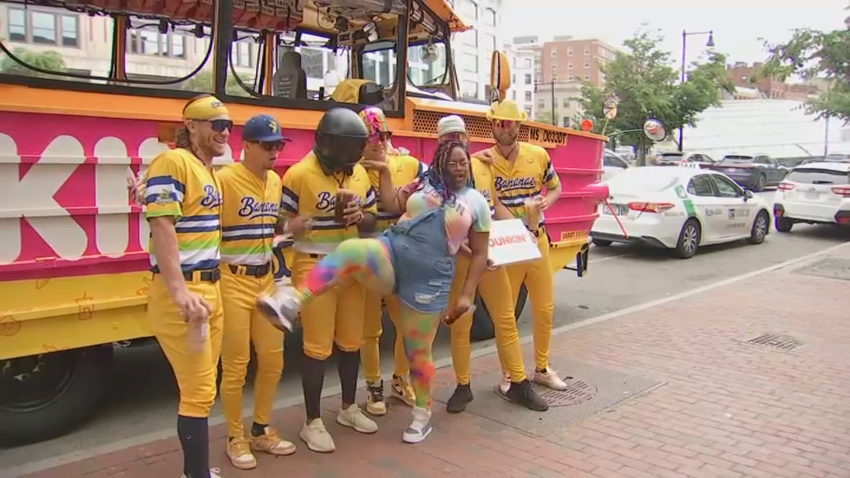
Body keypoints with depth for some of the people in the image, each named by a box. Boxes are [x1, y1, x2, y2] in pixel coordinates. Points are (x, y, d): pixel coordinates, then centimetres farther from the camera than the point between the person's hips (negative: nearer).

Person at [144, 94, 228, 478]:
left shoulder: (207, 171, 16)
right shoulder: (173, 163, -12)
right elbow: (162, 230, -21)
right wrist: (179, 291, -30)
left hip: (209, 289, 10)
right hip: (182, 293, -9)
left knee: (200, 388, 17)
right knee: (198, 392, -5)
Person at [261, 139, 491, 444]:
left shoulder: (477, 203, 8)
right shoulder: (424, 184, 16)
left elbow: (479, 254, 7)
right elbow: (392, 206, 9)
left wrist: (467, 295, 2)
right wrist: (385, 172, 7)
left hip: (429, 277, -1)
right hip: (390, 252, 2)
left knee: (419, 352, 4)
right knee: (350, 250, -32)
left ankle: (423, 415, 25)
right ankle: (292, 302, -41)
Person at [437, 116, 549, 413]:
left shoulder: (484, 166, 9)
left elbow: (496, 206, 15)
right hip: (458, 257, -4)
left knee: (506, 319, 10)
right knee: (460, 325, 6)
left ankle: (518, 383, 22)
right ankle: (463, 387, 22)